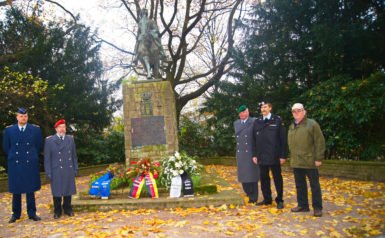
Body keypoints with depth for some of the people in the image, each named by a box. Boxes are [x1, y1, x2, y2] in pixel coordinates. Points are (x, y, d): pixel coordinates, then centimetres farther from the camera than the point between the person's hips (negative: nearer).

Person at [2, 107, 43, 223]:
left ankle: (32, 213, 15)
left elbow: (39, 145, 10)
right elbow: (6, 147, 10)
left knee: (31, 190, 6)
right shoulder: (9, 130, 2)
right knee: (16, 191, 8)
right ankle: (16, 214, 19)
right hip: (15, 165, 0)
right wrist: (13, 157, 9)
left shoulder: (36, 129, 2)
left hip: (30, 164, 0)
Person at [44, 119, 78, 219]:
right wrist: (48, 172, -6)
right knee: (57, 192, 4)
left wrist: (75, 169, 6)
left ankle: (68, 209, 21)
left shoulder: (70, 139, 8)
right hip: (56, 171, -2)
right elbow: (47, 158, -2)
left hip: (69, 170, 2)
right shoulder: (49, 140, 0)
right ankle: (57, 211, 16)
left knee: (68, 190, 8)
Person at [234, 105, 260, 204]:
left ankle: (254, 197, 9)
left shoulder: (254, 121, -4)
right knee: (243, 175, 8)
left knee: (252, 174, -3)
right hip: (240, 153, 5)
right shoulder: (236, 123, 15)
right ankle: (249, 194, 23)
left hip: (251, 152, -5)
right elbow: (237, 133, 5)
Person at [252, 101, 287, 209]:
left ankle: (279, 200, 16)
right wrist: (254, 155, 5)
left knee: (277, 178, 6)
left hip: (274, 156, -3)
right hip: (262, 156, 3)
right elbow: (254, 140, 10)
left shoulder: (277, 120, -2)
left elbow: (283, 139, -3)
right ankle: (267, 199, 22)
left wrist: (283, 155, -8)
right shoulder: (257, 122, 7)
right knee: (264, 178, 9)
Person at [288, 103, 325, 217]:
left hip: (309, 161, -6)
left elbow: (320, 142, -10)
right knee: (300, 185, 12)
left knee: (314, 185, 2)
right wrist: (292, 157, 15)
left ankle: (317, 207, 10)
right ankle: (302, 205, 23)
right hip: (296, 162, 6)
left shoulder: (312, 124, -7)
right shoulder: (292, 126, 14)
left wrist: (318, 158, -13)